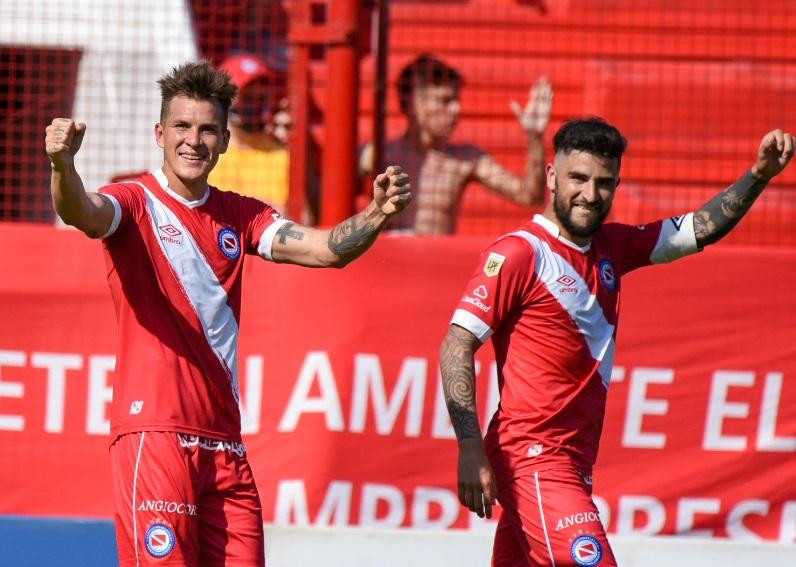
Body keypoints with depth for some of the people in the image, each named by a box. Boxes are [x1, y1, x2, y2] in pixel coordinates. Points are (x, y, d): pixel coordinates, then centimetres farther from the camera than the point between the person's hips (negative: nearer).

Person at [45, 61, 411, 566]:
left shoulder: (239, 216, 14)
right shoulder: (135, 203, -1)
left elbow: (325, 248, 4)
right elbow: (84, 214, -23)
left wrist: (378, 214, -15)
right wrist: (63, 166, -45)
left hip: (224, 442, 6)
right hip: (154, 432, -6)